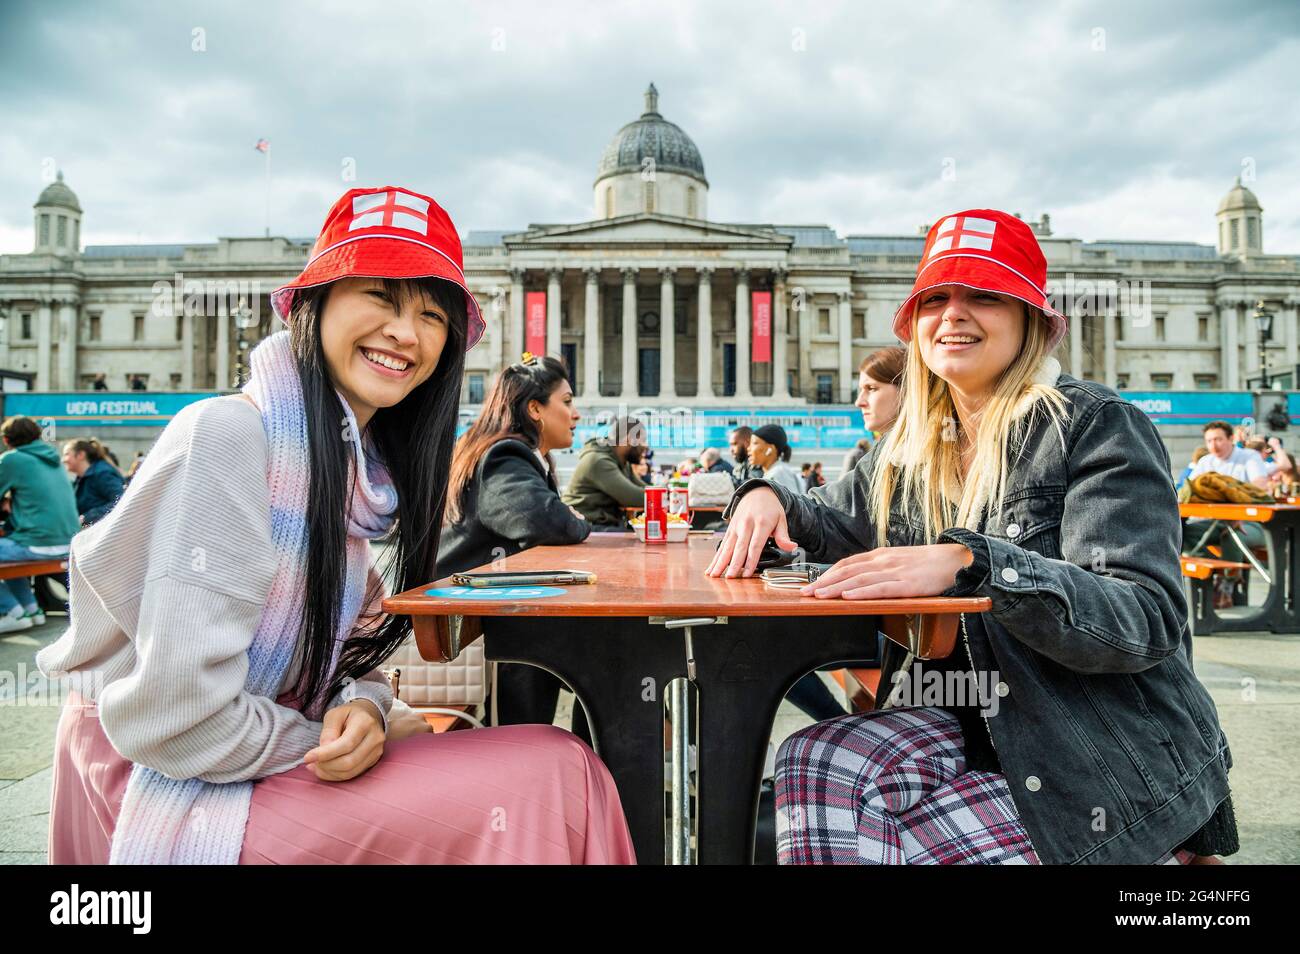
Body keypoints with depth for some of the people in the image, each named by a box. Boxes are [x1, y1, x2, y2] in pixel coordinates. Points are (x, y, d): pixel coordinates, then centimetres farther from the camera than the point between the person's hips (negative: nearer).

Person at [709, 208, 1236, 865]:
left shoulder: (1098, 427, -9)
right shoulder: (913, 448, 8)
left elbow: (1149, 621, -20)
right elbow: (836, 526, 21)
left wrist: (969, 562, -35)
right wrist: (768, 498, -3)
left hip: (1106, 757, -4)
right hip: (965, 728, 5)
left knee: (879, 842, -22)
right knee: (812, 764, -22)